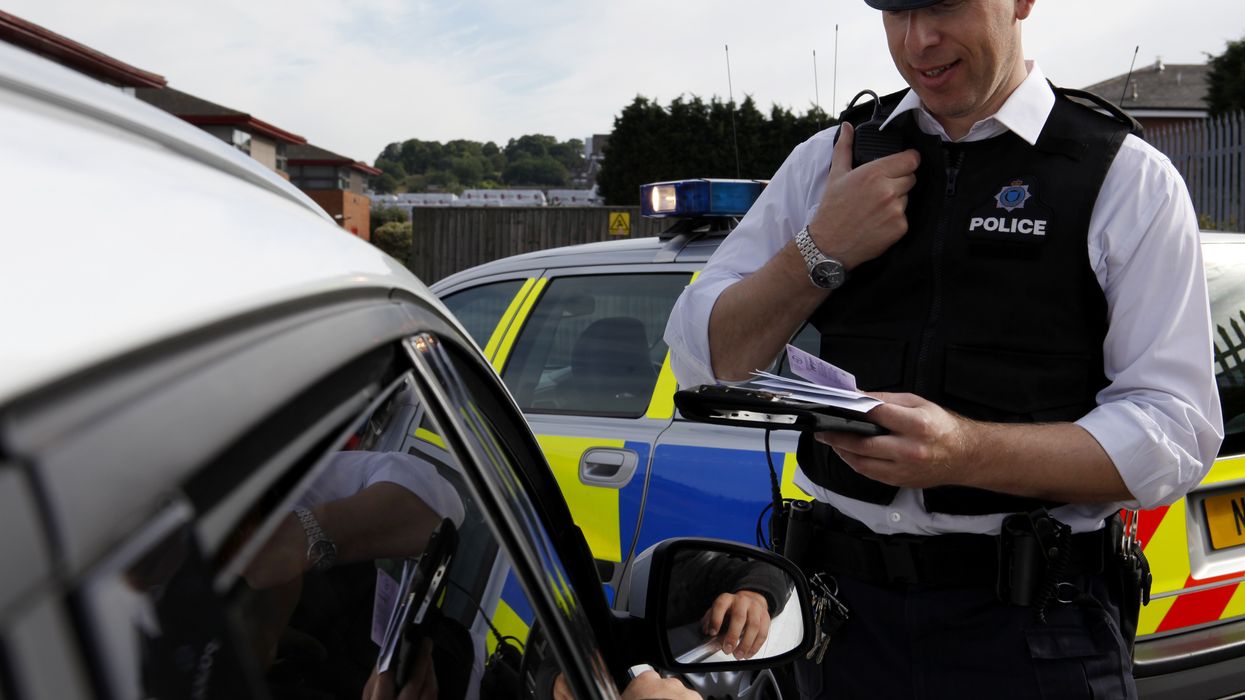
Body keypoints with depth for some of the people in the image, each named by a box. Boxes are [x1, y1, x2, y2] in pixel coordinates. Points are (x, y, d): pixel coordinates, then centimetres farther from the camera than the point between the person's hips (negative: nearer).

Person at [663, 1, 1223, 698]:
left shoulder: (1129, 178, -4)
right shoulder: (828, 159, 6)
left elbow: (1180, 430, -12)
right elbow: (700, 360, 5)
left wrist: (966, 451, -27)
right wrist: (821, 252, -11)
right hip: (847, 609, 4)